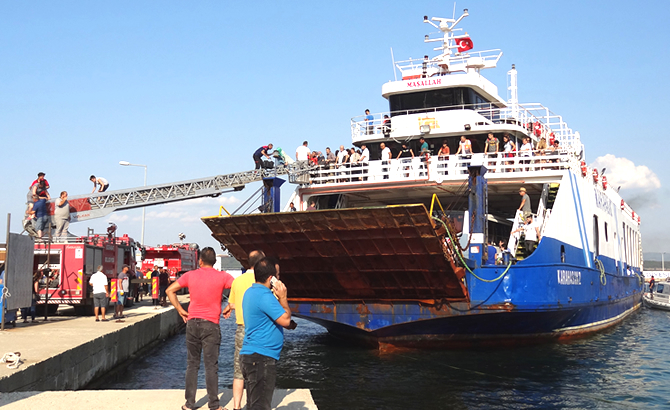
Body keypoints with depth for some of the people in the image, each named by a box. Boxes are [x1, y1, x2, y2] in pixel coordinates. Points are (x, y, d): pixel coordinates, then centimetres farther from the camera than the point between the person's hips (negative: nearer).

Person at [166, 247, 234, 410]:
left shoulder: (190, 275, 3)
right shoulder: (222, 276, -4)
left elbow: (170, 290, 6)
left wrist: (180, 310, 8)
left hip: (192, 322, 2)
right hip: (211, 324, -2)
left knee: (192, 364, 11)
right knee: (211, 366, 2)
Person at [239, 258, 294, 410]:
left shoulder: (250, 292, 15)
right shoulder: (265, 296, -18)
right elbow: (285, 320, -16)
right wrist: (282, 298, -5)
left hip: (250, 356, 10)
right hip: (262, 358, -10)